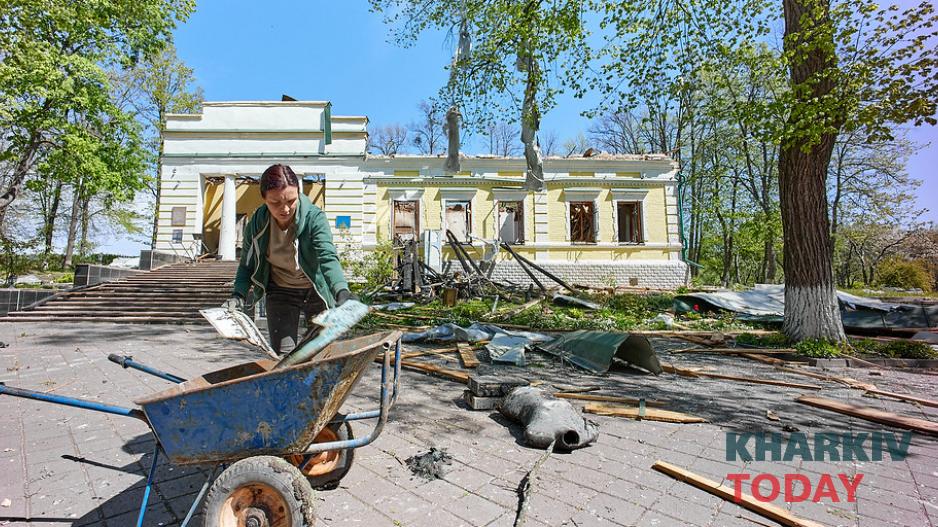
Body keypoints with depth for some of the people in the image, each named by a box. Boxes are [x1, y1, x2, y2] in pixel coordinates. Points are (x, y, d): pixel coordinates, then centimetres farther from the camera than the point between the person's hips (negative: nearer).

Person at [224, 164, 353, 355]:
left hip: (316, 290, -2)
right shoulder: (257, 223, -13)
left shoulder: (314, 217, -24)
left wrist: (342, 292, -54)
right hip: (280, 291, 2)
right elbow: (247, 264, 1)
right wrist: (238, 294, -16)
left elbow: (328, 258, -38)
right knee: (283, 353, -1)